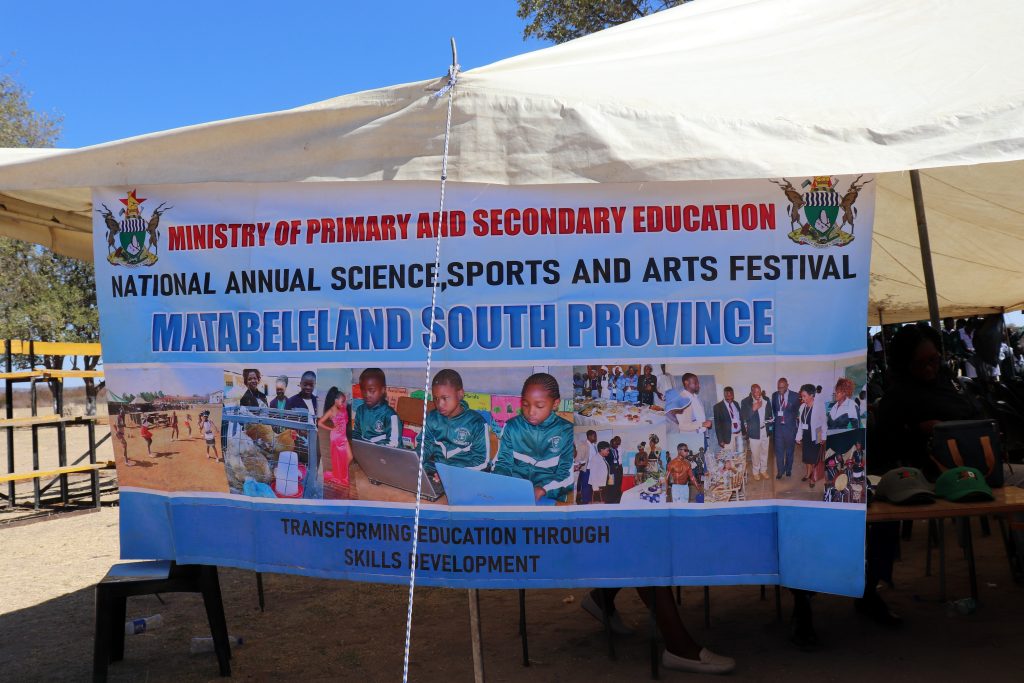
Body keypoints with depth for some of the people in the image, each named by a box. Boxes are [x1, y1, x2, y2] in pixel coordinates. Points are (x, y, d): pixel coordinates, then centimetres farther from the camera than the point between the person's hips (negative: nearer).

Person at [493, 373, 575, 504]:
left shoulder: (566, 431, -2)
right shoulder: (512, 426, 3)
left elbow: (568, 473, -2)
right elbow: (503, 463, 8)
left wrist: (542, 490, -18)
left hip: (548, 494, -2)